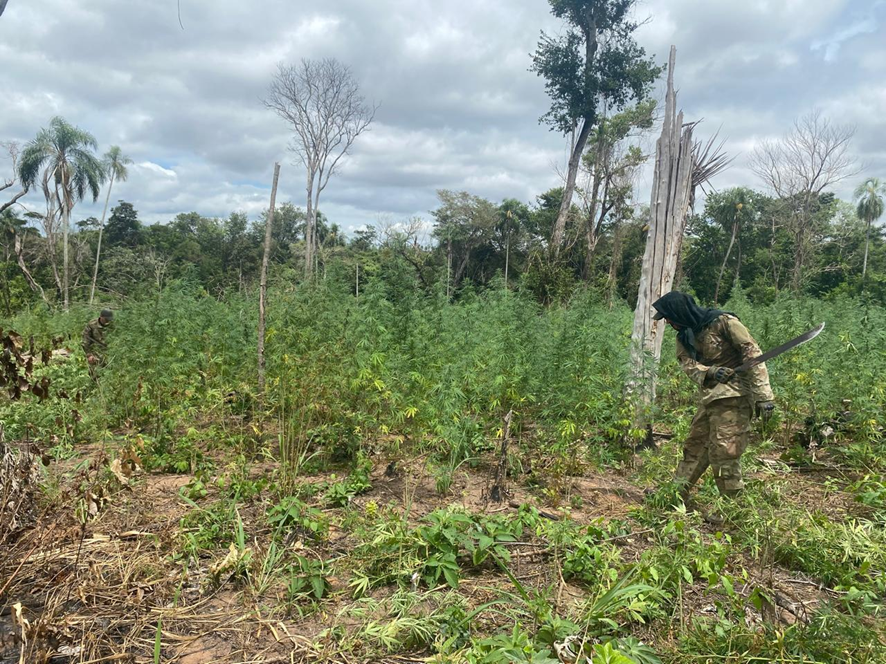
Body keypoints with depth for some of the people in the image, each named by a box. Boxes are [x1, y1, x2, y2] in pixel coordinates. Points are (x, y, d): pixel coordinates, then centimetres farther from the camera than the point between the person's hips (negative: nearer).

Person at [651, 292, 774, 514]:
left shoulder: (723, 322, -12)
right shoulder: (684, 336, 11)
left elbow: (752, 354, -15)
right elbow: (689, 365, -3)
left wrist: (764, 396, -21)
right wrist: (710, 373, -26)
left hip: (733, 396, -8)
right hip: (709, 398, 8)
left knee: (724, 454, -7)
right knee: (695, 446, 16)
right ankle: (677, 494, 28)